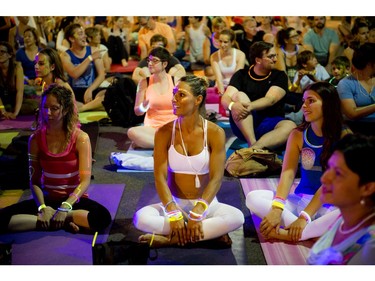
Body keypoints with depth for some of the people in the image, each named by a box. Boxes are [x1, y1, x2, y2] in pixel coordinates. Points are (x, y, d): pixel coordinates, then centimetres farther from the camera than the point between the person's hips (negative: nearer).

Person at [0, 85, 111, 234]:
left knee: (103, 217, -35)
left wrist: (66, 206, -27)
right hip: (48, 199, 2)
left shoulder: (80, 138, -9)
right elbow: (34, 180, -2)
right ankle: (61, 223, -19)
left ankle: (49, 220, -20)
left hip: (74, 200, -2)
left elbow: (85, 180, -13)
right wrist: (42, 207, -20)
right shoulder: (35, 139, -1)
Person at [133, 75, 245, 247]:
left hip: (205, 204, 0)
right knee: (141, 218, -29)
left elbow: (216, 178, -14)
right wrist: (173, 213, -25)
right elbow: (160, 176, -11)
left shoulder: (215, 133, -8)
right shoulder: (164, 132, -4)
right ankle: (210, 232, -23)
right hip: (174, 203, 1)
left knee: (236, 217, -31)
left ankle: (169, 239, -24)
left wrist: (197, 213, -27)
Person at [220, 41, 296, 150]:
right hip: (243, 124, 1)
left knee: (290, 126, -32)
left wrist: (249, 107, -32)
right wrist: (232, 105, -33)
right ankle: (253, 144, -39)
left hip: (269, 125, 0)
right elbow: (225, 98, -8)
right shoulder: (241, 75, 6)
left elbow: (270, 100, -13)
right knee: (239, 96, -26)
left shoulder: (279, 76, 4)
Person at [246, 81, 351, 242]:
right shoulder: (297, 135, 1)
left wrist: (304, 217, -25)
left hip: (332, 203, -3)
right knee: (253, 198, -18)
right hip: (301, 199, 4)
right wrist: (277, 208, -29)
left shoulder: (344, 136, -9)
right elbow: (288, 173, -10)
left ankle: (289, 234, -31)